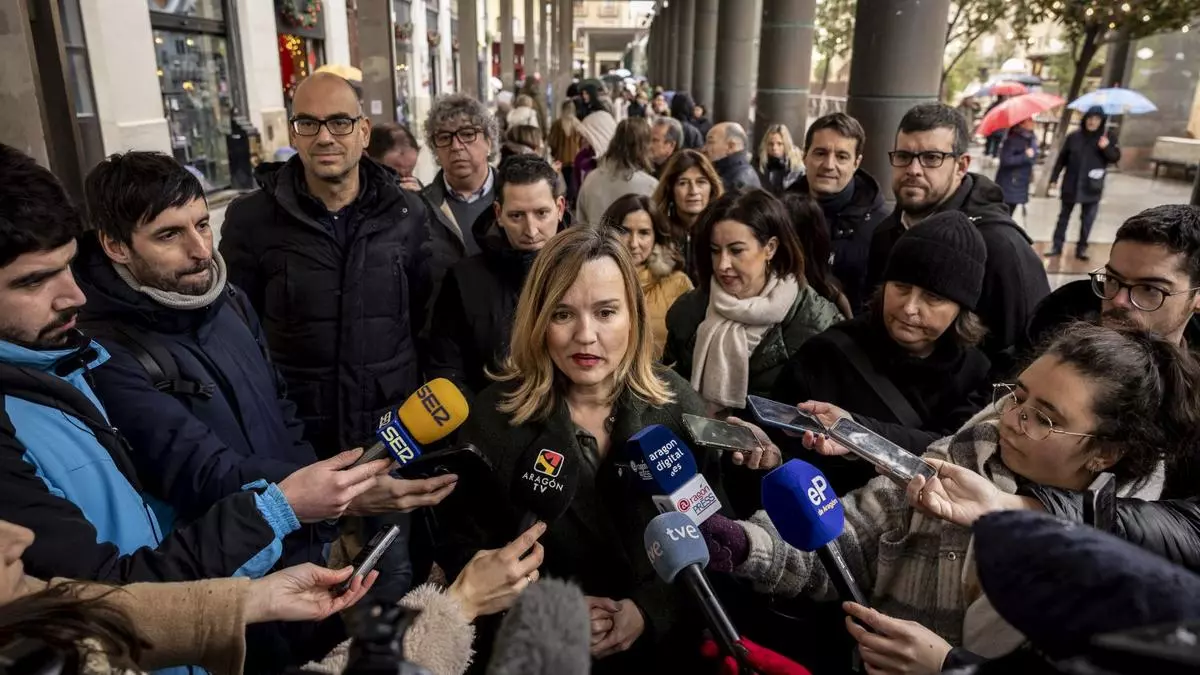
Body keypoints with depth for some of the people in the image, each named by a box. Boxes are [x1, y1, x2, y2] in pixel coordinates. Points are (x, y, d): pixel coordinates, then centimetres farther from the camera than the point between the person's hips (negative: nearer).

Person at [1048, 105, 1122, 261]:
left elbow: (1115, 158, -4)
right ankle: (1057, 246, 17)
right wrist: (1054, 177, 3)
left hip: (1092, 187, 0)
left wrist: (1107, 148, -23)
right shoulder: (1074, 136, 0)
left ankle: (1081, 248, 14)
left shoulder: (1106, 138, 0)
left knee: (1087, 219, 4)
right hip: (1071, 185, 0)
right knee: (1064, 216, 9)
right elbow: (1062, 158, 4)